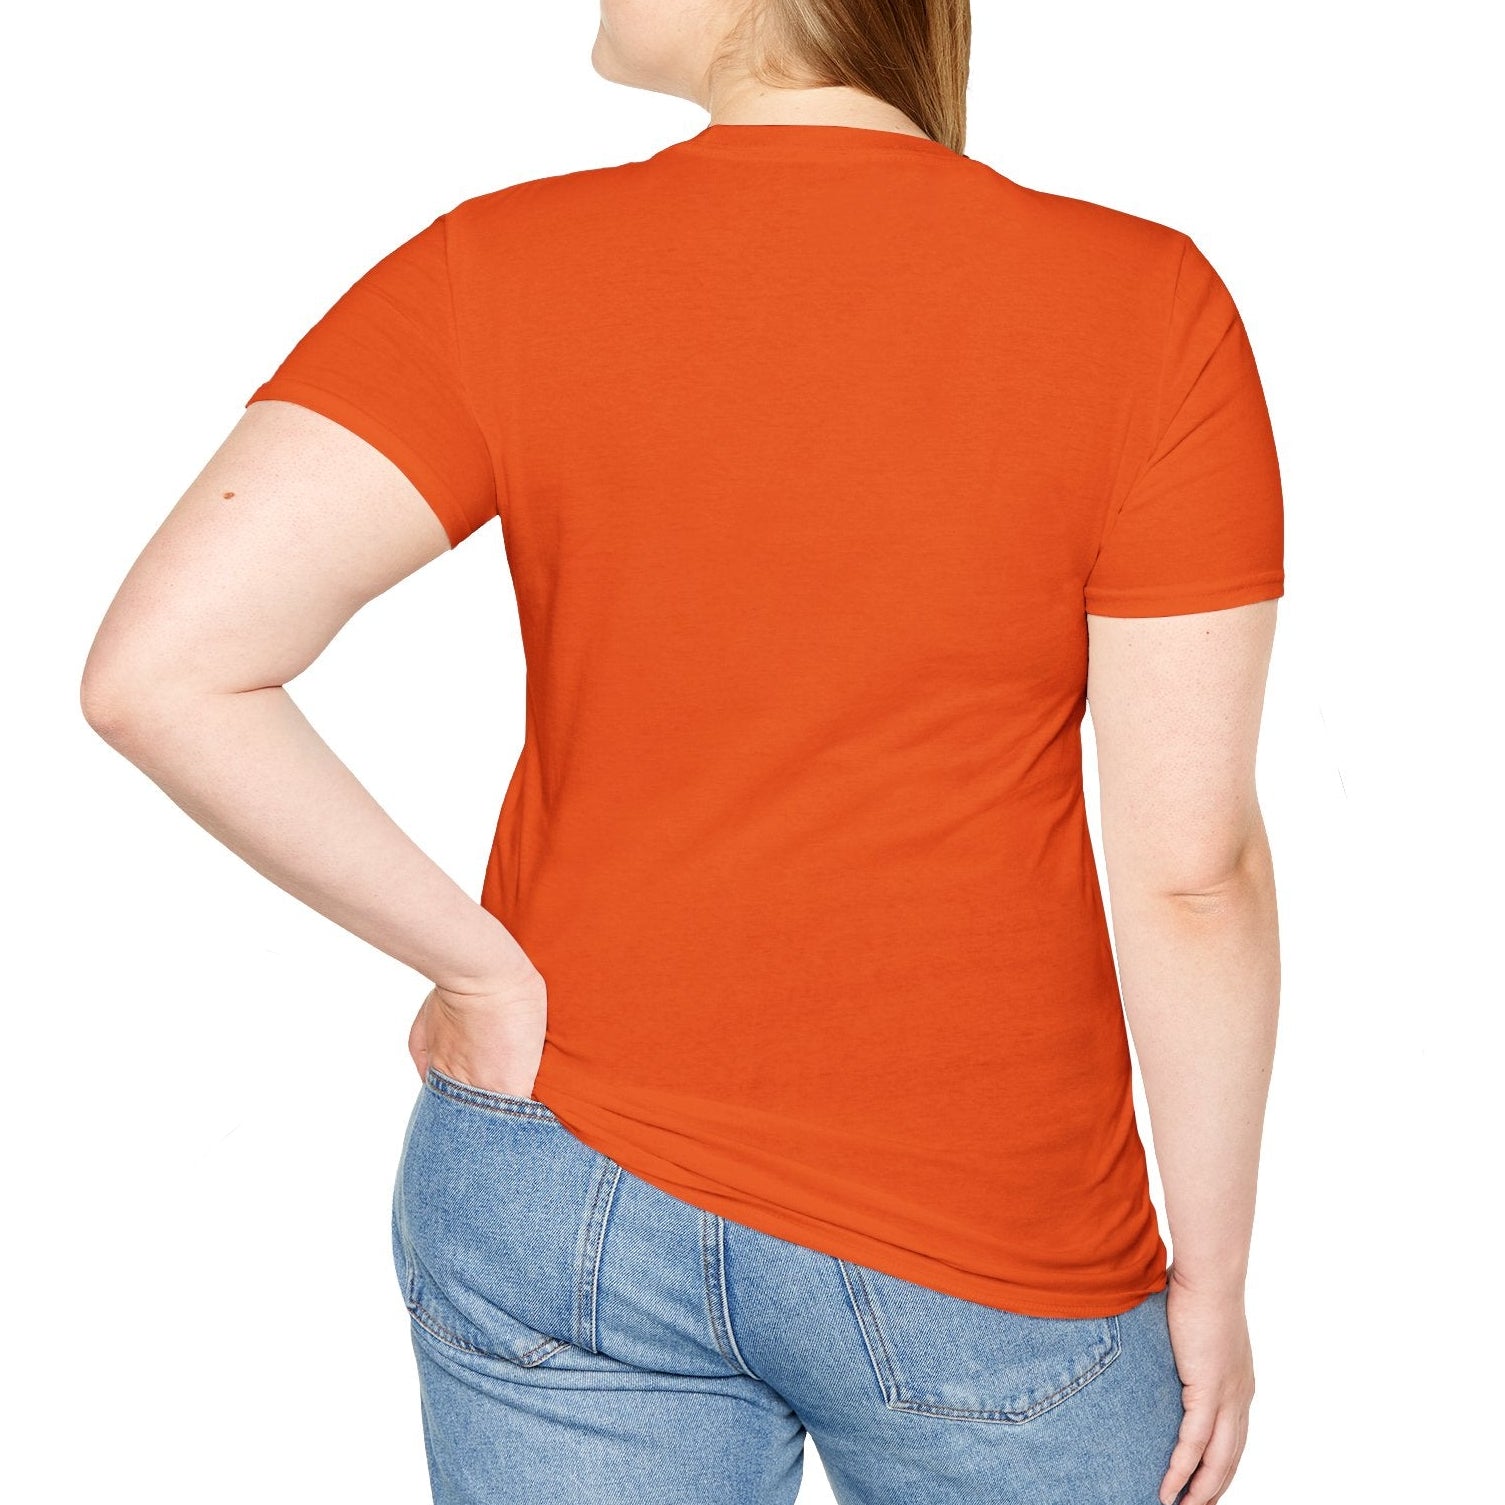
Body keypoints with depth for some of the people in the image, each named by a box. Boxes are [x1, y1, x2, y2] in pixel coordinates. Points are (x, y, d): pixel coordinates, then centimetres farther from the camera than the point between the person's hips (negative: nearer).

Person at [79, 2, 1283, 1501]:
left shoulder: (502, 273, -12)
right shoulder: (1144, 305, -15)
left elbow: (160, 670, -20)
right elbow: (1190, 870, -13)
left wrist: (483, 966, -9)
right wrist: (1212, 1276, -1)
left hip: (562, 1202, 1)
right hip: (987, 1252, -1)